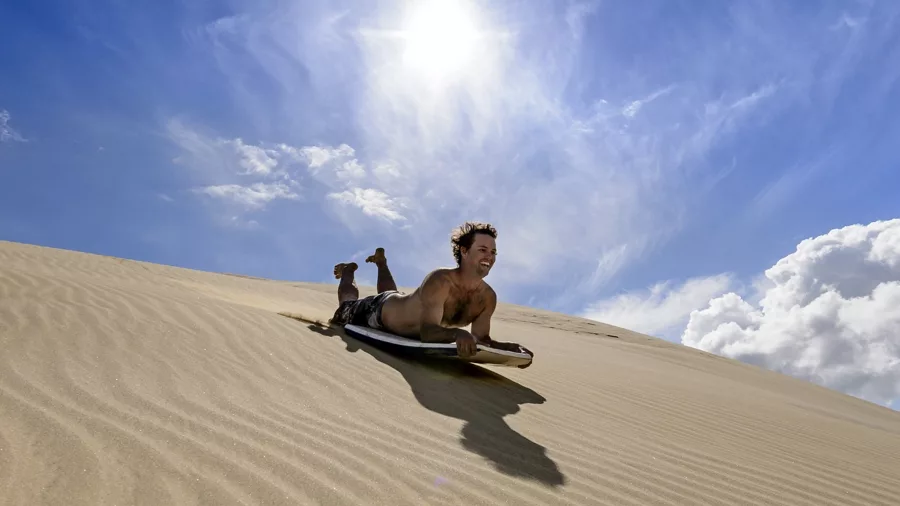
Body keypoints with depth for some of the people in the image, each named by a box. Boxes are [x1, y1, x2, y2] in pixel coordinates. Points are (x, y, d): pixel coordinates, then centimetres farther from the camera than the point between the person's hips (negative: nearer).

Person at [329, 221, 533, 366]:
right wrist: (457, 333, -71)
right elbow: (427, 332, -50)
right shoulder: (440, 280, -45)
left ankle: (381, 263, 61)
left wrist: (506, 347, -38)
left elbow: (481, 338, -19)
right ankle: (349, 270, 51)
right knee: (347, 305, 28)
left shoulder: (488, 297, -26)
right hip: (379, 310, -5)